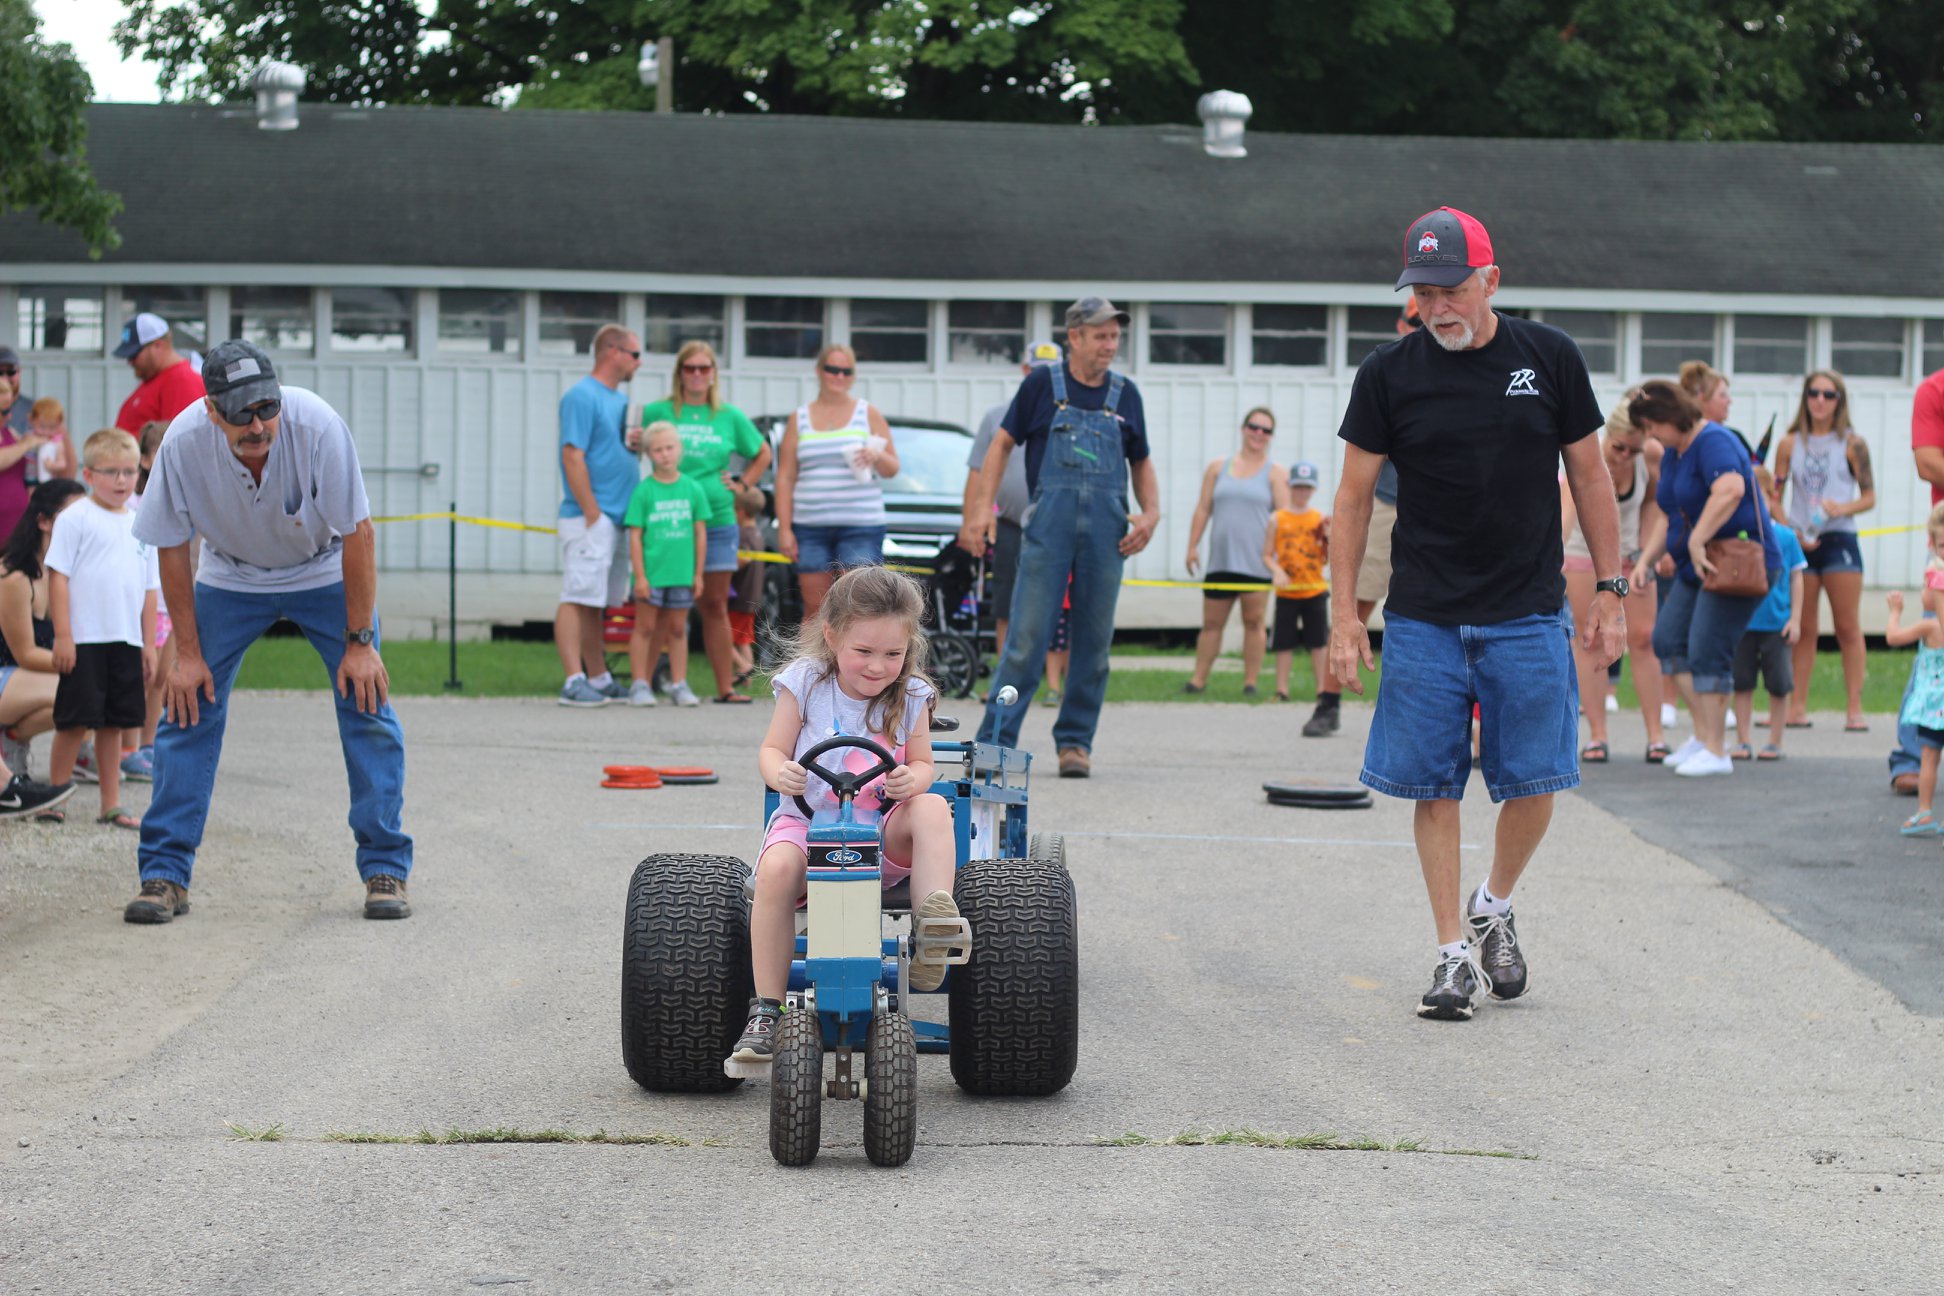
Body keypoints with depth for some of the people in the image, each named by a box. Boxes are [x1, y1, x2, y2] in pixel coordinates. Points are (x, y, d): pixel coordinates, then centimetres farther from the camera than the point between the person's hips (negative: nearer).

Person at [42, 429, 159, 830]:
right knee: (74, 721, -3)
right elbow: (58, 576, -8)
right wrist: (62, 635, -13)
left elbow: (150, 588, 15)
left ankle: (111, 804, 14)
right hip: (84, 641, -5)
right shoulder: (76, 519, -5)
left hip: (127, 642, 5)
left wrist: (148, 643, 11)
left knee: (114, 722, 9)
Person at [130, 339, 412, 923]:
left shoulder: (317, 426, -34)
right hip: (230, 579, 1)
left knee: (367, 706, -10)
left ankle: (385, 869, 0)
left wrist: (360, 641, -22)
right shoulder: (183, 442, -29)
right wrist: (188, 652, -12)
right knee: (187, 706, -8)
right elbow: (172, 549, -14)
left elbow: (357, 535, -24)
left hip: (325, 574, -1)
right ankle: (164, 874, -1)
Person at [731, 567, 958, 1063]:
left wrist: (912, 778, -19)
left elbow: (923, 764, 7)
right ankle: (765, 1010, -26)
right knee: (776, 869, -33)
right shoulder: (805, 684, 0)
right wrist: (779, 773, -23)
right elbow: (771, 749, 2)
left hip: (884, 832, 1)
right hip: (806, 818, -1)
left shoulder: (911, 697, 4)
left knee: (932, 808, -29)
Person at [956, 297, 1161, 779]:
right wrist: (981, 508, -3)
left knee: (1094, 640, 4)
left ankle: (1075, 741, 12)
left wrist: (1151, 513, 2)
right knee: (1028, 635, -8)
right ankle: (997, 738, -5)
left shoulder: (1125, 394, 12)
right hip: (1048, 523, -3)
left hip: (1106, 531, 3)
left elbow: (1141, 462, 19)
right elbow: (1003, 444, 6)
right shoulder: (1043, 384, 3)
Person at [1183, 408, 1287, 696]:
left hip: (1256, 562, -3)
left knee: (1253, 622, -1)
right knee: (1211, 622, 5)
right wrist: (1193, 546, 4)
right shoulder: (1218, 468, 13)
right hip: (1220, 561, 3)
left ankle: (1250, 681, 4)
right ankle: (1198, 679, 9)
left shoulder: (1274, 473, 6)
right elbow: (1203, 510, 12)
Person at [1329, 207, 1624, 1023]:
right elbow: (1355, 497, 3)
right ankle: (1454, 951, 9)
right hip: (1423, 618, 0)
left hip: (1528, 615, 0)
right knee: (1435, 789, -1)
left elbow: (1588, 475, 8)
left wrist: (1610, 589, 5)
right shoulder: (1389, 374, -2)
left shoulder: (1550, 359, 0)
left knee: (1534, 782, -1)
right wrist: (1344, 612, -2)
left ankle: (1494, 908, 25)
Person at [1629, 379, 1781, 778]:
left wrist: (1697, 542, -34)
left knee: (1707, 652, -12)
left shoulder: (1713, 442, -17)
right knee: (1668, 638, 5)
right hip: (1695, 567, 10)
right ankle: (1703, 733, 10)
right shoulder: (1672, 454, 15)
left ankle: (1716, 752, -7)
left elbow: (1730, 490, -36)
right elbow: (1669, 517, 23)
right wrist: (1646, 559, 11)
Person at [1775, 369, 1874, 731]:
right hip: (1799, 542, 2)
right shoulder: (1790, 444, 6)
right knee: (1802, 630, 6)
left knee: (1848, 627, -3)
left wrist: (1842, 508, -16)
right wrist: (1793, 533, -8)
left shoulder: (1851, 444, 1)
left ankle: (1855, 709, -3)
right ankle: (1798, 708, 10)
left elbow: (1869, 497, 2)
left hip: (1839, 540, -2)